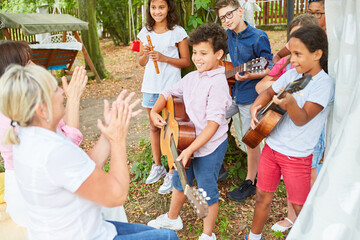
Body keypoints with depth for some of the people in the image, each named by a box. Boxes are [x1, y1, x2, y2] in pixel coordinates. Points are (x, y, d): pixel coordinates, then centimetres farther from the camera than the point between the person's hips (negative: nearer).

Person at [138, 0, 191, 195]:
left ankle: (172, 174, 10)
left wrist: (164, 58, -17)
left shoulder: (177, 32, -4)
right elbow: (142, 63, 12)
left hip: (171, 87, -4)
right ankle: (157, 166, 30)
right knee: (154, 127, 14)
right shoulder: (145, 32, 8)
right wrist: (145, 54, -10)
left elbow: (186, 62, -4)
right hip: (150, 86, 5)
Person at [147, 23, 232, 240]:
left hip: (210, 147, -8)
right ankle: (173, 218, 50)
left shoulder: (217, 83, -22)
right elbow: (169, 93, 16)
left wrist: (190, 149, -30)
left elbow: (213, 123, -27)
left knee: (207, 191, 7)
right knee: (179, 181, 24)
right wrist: (155, 111, -2)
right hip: (188, 142, 8)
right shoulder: (192, 77, 3)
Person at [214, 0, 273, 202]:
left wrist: (249, 76, -28)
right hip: (232, 91, 7)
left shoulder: (258, 37, -14)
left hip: (251, 96, -7)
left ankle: (250, 182, 21)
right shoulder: (228, 35, 6)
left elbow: (271, 68, -13)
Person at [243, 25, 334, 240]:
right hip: (272, 147, 6)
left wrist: (289, 102, -46)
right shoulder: (292, 74, 2)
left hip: (297, 155, -6)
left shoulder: (324, 83, -17)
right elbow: (269, 91, 16)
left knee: (301, 207, 9)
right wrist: (256, 105, -5)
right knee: (263, 197, 18)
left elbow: (302, 119, -25)